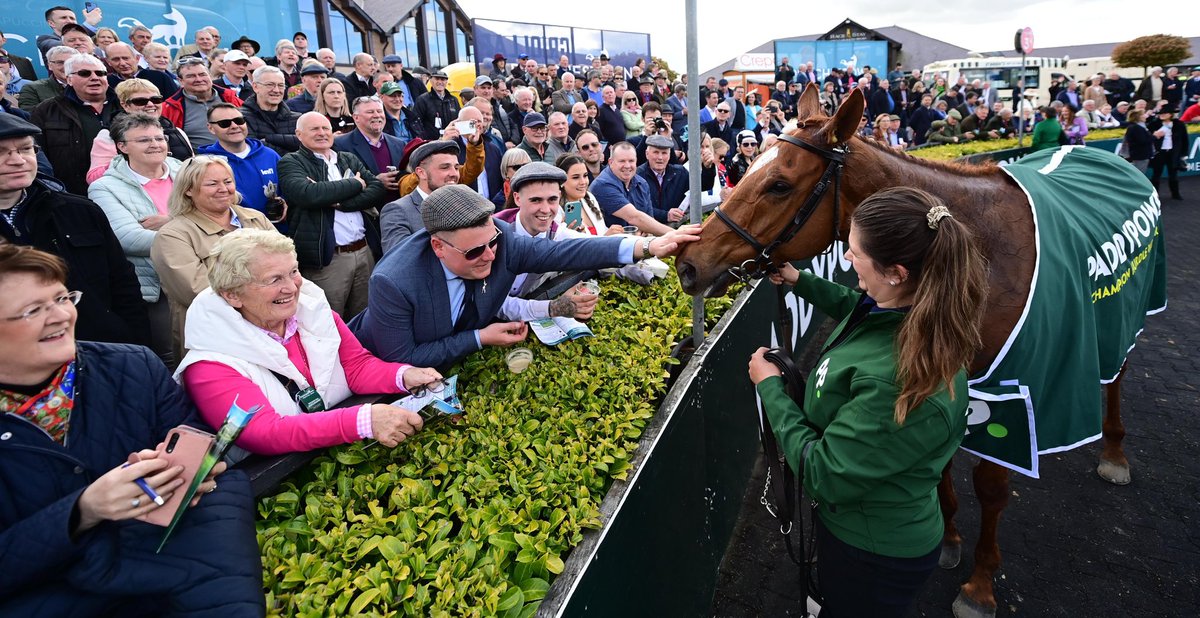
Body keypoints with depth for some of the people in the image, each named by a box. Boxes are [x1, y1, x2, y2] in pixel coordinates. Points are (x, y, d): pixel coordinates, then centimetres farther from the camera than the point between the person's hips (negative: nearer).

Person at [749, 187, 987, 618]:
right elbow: (857, 309, 14)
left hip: (876, 556, -7)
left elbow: (823, 476, -30)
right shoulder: (895, 309, -14)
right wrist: (798, 280, 11)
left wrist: (769, 385, -21)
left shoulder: (897, 381, -41)